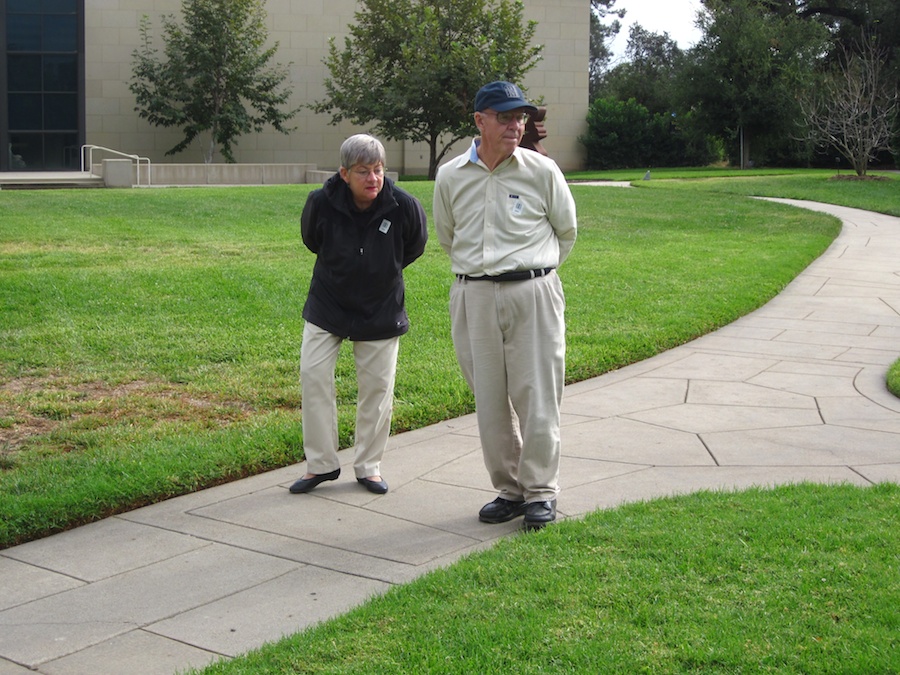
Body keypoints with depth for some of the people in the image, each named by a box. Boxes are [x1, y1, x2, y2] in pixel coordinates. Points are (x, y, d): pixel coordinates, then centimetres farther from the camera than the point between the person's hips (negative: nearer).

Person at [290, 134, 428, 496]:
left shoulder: (404, 206, -20)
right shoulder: (321, 203, -19)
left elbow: (415, 246, 4)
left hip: (381, 308, 0)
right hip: (327, 304, 0)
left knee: (377, 385, 4)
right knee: (313, 375, -4)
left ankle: (369, 466, 20)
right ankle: (321, 464, 9)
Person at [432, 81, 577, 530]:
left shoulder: (542, 171, -1)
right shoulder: (450, 177, 4)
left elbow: (566, 231, 13)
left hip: (532, 295, -2)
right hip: (473, 298, 2)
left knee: (536, 396, -1)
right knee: (489, 400, 6)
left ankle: (540, 492, 11)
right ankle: (508, 490, 19)